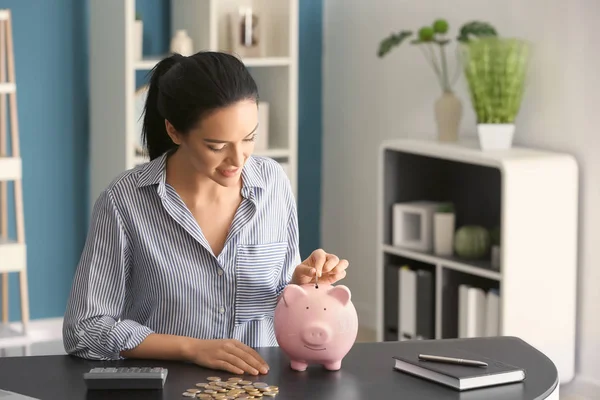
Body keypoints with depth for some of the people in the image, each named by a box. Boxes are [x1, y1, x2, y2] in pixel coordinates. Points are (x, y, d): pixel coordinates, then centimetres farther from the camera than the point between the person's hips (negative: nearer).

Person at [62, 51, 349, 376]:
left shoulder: (273, 182, -1)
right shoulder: (125, 201, -12)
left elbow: (280, 302, 10)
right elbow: (84, 330, -10)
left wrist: (301, 283, -11)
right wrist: (194, 348, -17)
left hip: (258, 384, 3)